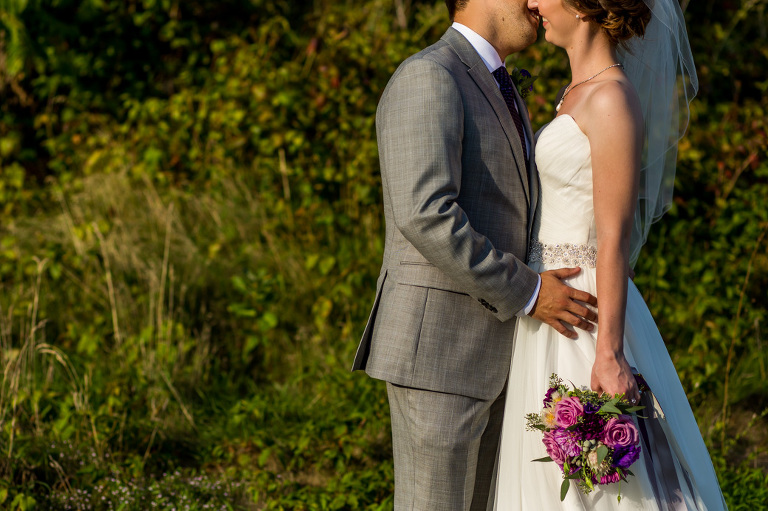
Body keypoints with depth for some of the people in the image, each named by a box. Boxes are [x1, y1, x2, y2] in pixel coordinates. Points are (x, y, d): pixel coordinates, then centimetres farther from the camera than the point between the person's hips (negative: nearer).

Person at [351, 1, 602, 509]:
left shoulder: (498, 93, 18)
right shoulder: (426, 79, -15)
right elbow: (426, 217, -25)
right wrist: (527, 292, -20)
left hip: (484, 351, 10)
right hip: (435, 348, -10)